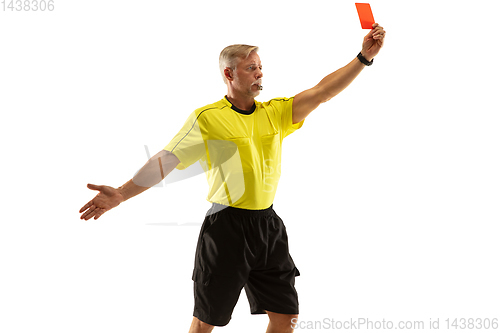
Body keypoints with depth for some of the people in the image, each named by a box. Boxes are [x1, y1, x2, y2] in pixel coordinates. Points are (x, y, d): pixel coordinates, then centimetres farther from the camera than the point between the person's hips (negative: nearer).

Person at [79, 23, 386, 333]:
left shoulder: (275, 112, 7)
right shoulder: (207, 118, -6)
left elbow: (321, 92, 1)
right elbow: (165, 161, -9)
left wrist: (365, 56, -7)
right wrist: (122, 193, -18)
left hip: (269, 226, 5)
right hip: (226, 228, -4)